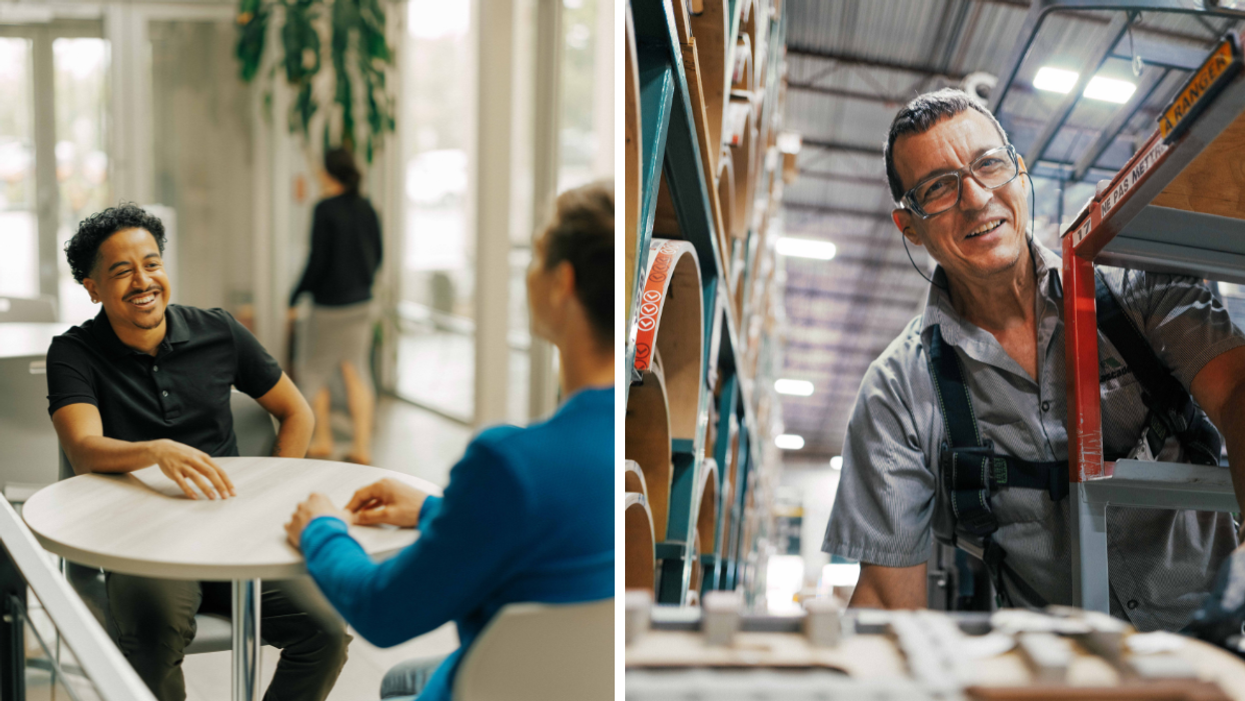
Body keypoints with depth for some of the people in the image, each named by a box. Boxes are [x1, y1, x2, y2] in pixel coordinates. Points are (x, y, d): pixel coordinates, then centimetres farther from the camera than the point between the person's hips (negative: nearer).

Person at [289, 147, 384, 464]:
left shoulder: (326, 209, -15)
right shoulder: (367, 208, 3)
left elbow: (317, 260, -16)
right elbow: (377, 256, 11)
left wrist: (295, 297, -6)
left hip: (330, 304, -6)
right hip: (362, 302, 6)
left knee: (313, 368, 11)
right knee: (355, 370, 9)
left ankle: (322, 439, 18)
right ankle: (362, 445, 6)